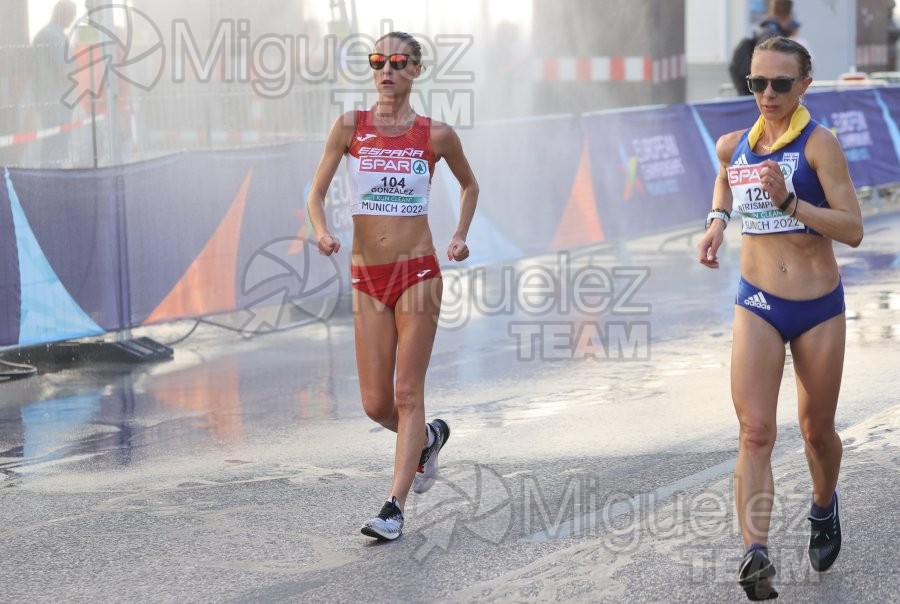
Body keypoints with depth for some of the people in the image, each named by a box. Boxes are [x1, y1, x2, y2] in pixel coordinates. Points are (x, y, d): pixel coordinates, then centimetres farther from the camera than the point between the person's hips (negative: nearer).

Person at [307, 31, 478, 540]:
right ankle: (427, 438, 36)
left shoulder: (436, 135, 0)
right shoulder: (350, 127, 2)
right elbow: (317, 193, 3)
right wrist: (322, 232, -16)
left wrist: (461, 235, 5)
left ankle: (395, 507, -2)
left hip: (418, 272, -2)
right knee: (375, 403, 4)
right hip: (367, 276, 2)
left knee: (408, 393, -5)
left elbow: (470, 184, 18)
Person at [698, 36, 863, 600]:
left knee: (817, 429, 15)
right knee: (755, 432, -14)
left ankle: (824, 507, 45)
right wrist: (717, 220, 11)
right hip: (758, 306, 2)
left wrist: (789, 201, -27)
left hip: (820, 309, -2)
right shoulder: (733, 146, 4)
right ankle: (756, 554, -23)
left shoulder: (819, 143, -11)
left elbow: (853, 230, -17)